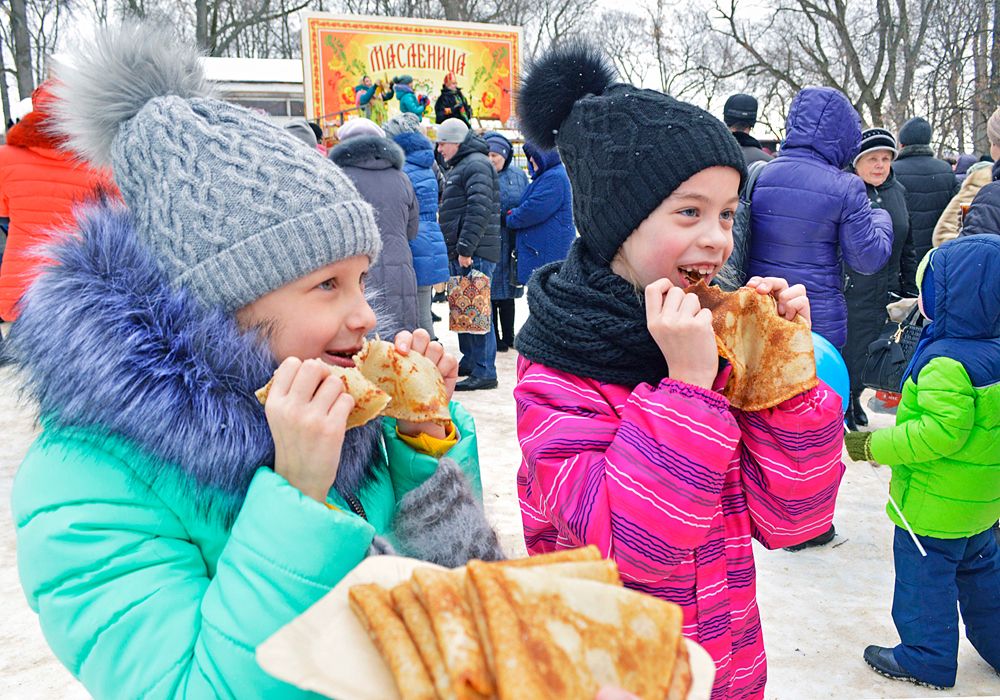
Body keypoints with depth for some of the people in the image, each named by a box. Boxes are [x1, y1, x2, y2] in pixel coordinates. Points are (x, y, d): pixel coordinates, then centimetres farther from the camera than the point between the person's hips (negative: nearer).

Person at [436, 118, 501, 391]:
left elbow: (479, 209, -22)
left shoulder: (476, 164, -10)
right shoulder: (460, 166, 23)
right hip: (462, 252, 11)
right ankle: (469, 362, 26)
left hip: (476, 253, -11)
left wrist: (465, 247, -24)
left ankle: (484, 372, -7)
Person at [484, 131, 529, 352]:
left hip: (510, 244, 3)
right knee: (489, 291, 1)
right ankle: (493, 339, 11)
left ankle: (508, 336, 25)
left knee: (507, 292, 13)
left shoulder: (518, 176, 8)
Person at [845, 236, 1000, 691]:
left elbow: (941, 431, -31)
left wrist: (874, 445, -24)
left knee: (923, 574, 6)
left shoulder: (948, 363, -27)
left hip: (934, 505, -9)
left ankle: (926, 658, 20)